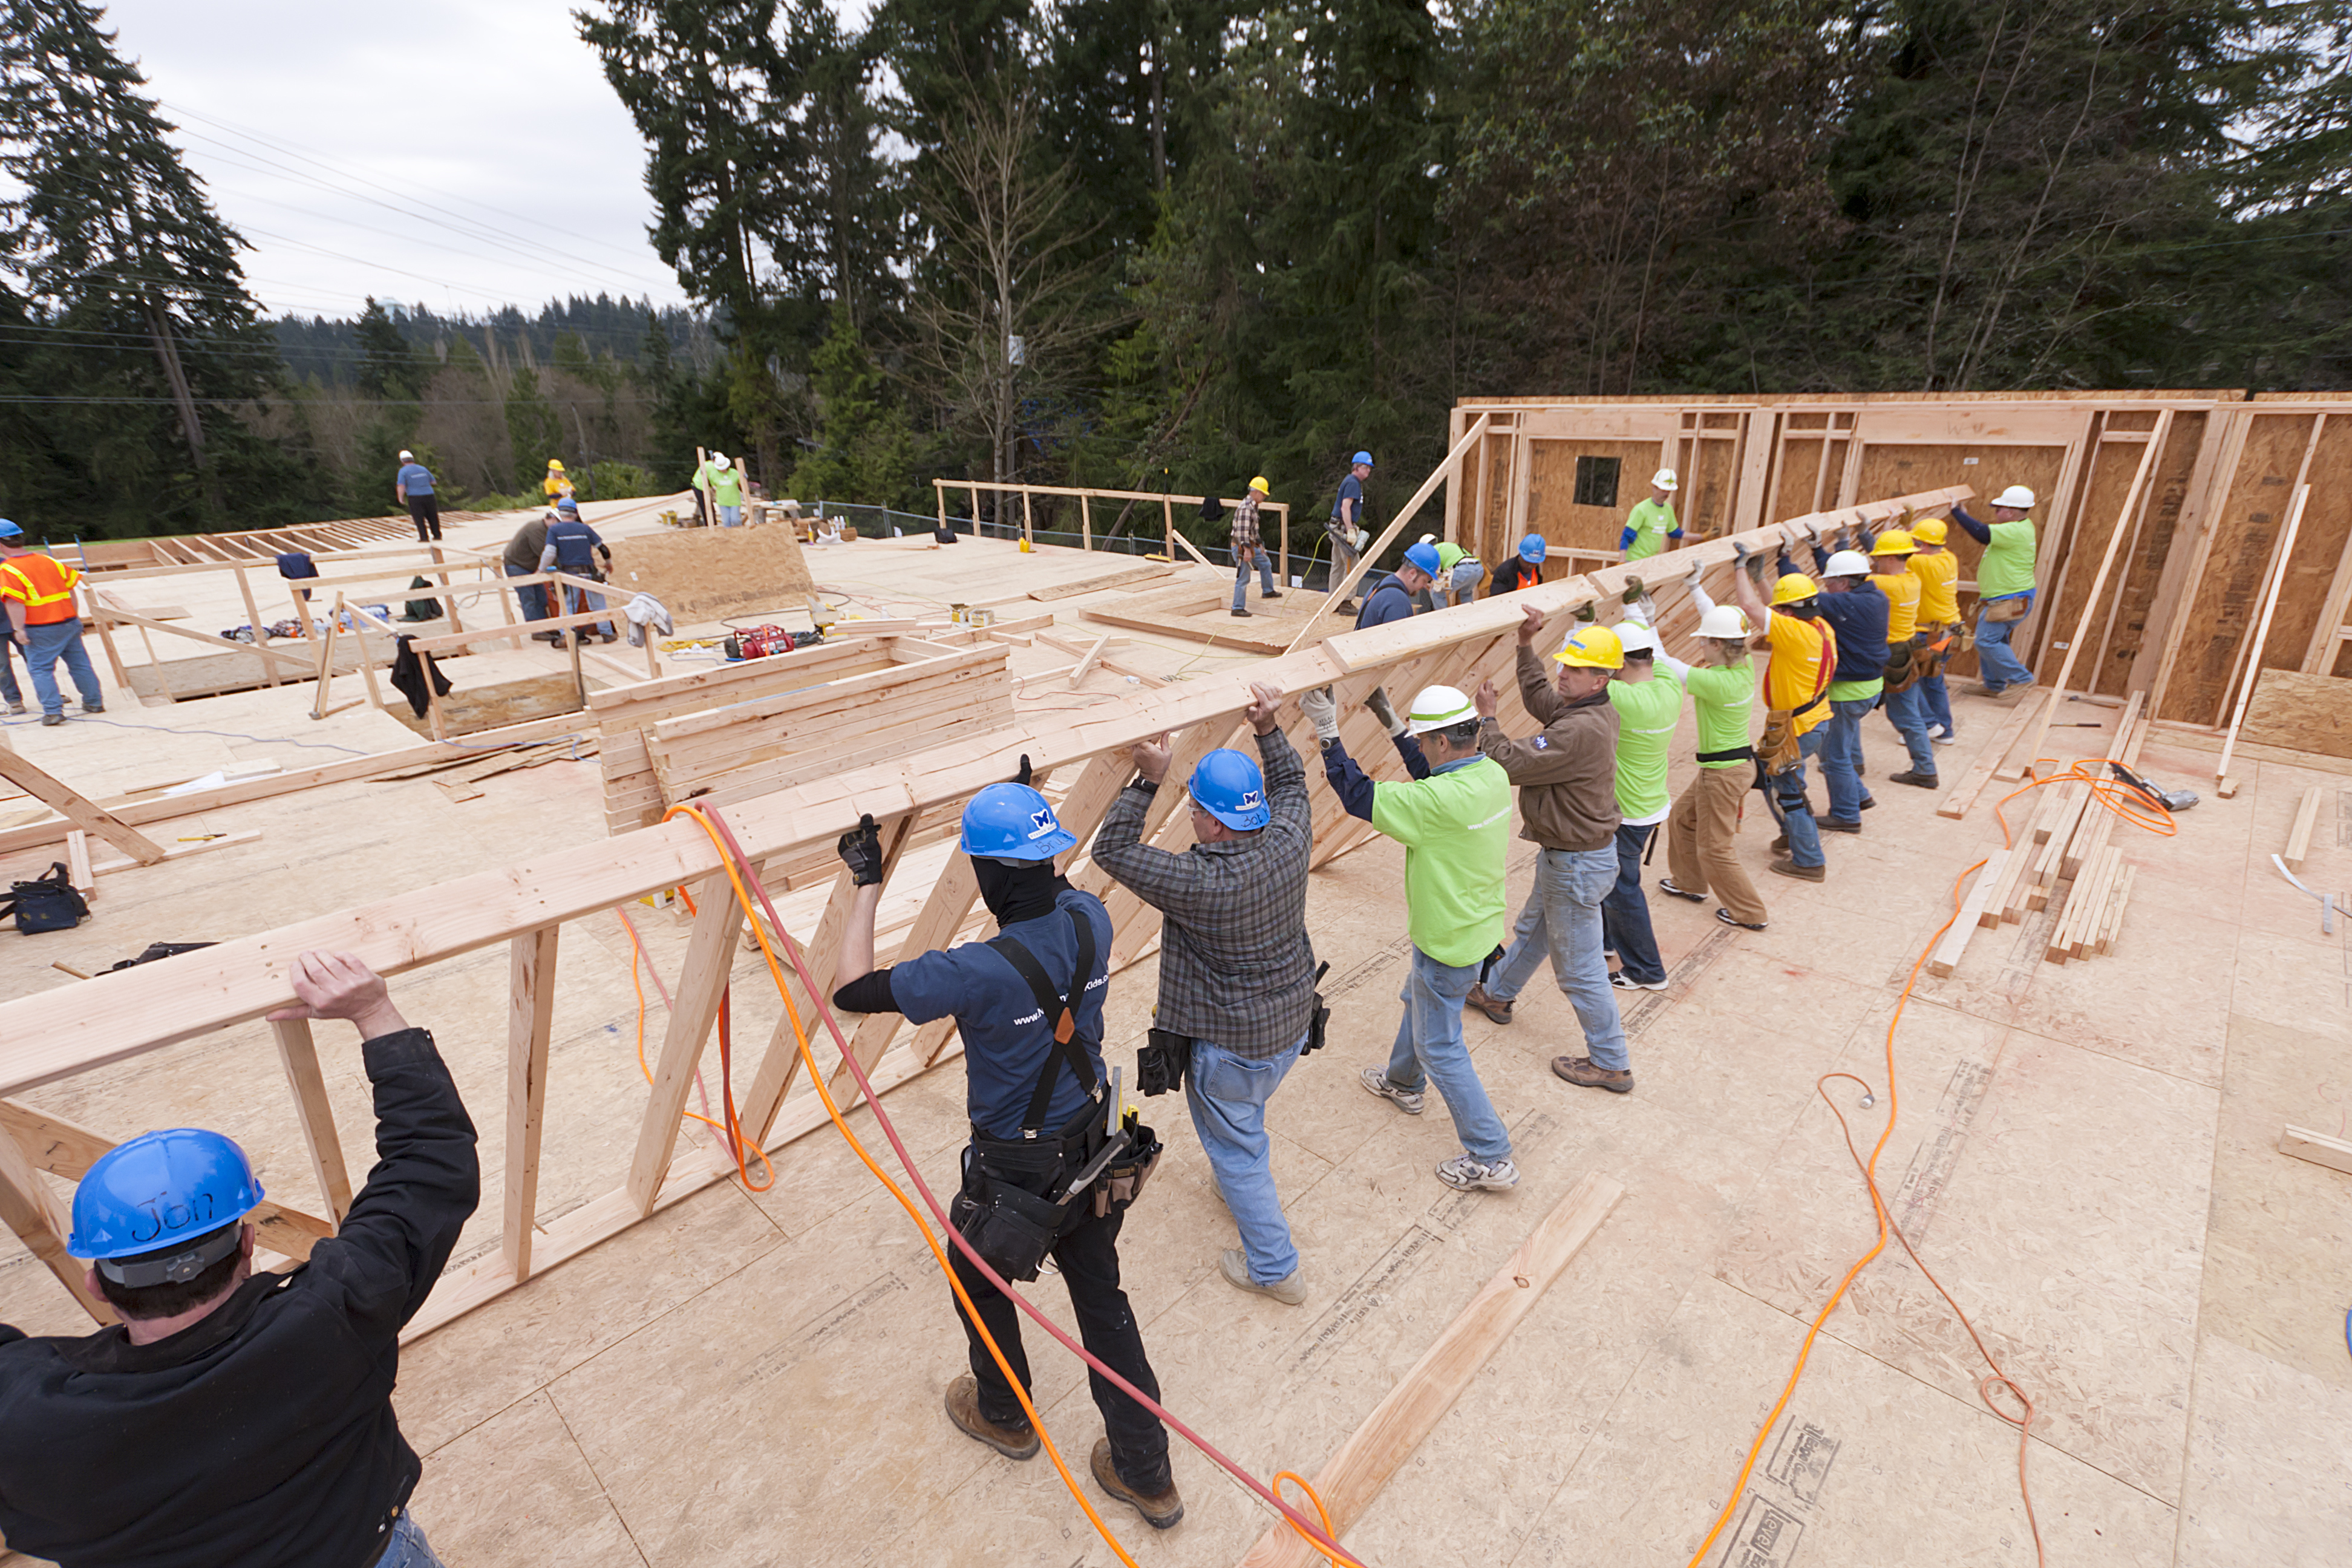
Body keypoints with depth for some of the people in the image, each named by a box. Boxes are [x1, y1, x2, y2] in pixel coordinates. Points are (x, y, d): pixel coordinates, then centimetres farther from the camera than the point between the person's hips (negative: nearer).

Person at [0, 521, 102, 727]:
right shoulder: (49, 560, 5)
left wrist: (19, 629, -17)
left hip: (40, 630, -5)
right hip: (69, 623, 5)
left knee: (40, 669, 3)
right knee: (79, 664, 12)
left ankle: (53, 711, -2)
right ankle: (94, 702, 18)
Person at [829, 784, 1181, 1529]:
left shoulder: (981, 972, -34)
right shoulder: (1091, 921, -15)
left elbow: (851, 989, -24)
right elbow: (1054, 892, 12)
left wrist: (867, 887, -15)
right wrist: (1027, 815, 11)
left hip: (1015, 1172, -5)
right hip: (1092, 1150, 6)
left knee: (978, 1276, 27)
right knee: (1102, 1296, 22)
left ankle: (1004, 1415, 53)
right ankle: (1147, 1473, 36)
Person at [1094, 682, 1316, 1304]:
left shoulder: (1202, 883, -34)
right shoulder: (1290, 842, -17)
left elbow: (1112, 850, -24)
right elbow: (1291, 783, 6)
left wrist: (1148, 781, -24)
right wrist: (1269, 730, -2)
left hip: (1232, 1044, -7)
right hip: (1293, 1024, 7)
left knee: (1234, 1148, 17)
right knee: (1245, 1120, 34)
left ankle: (1274, 1269, 33)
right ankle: (1256, 1189, 60)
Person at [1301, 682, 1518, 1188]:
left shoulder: (1443, 801, -34)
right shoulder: (1492, 774, -7)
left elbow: (1361, 798, -27)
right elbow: (1431, 777, 11)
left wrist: (1329, 734, -22)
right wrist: (1394, 726, 10)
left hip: (1449, 944, -9)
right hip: (1479, 926, 9)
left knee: (1440, 1048, 8)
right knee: (1416, 1001, 31)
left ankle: (1491, 1158, 18)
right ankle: (1404, 1082, 55)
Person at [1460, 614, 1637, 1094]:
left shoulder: (1581, 730, -31)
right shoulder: (1593, 711, 0)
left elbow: (1511, 764, -28)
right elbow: (1539, 700, 18)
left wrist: (1486, 718, -13)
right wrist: (1527, 646, 11)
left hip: (1578, 864, -11)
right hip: (1565, 854, 11)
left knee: (1579, 967, 3)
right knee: (1532, 931, 29)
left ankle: (1611, 1064, 18)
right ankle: (1497, 995, 52)